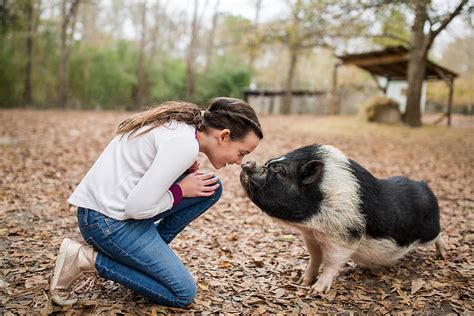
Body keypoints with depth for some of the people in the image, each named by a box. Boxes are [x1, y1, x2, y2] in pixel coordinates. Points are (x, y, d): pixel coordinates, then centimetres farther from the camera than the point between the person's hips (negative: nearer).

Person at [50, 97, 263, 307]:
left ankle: (149, 252, 12)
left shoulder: (180, 123, 5)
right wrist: (181, 191, -8)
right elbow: (138, 207, -24)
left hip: (117, 206, 9)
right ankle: (89, 260, -1)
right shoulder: (185, 144, -23)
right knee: (183, 294, -3)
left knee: (210, 187, 5)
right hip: (107, 219, -9)